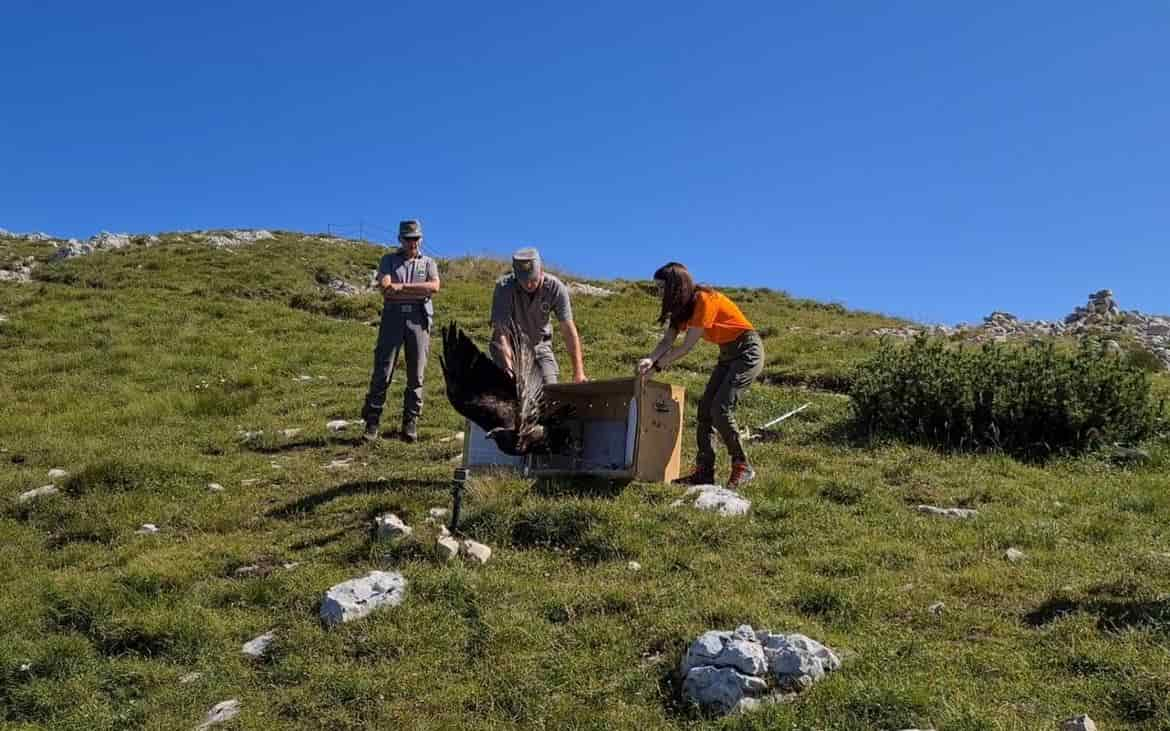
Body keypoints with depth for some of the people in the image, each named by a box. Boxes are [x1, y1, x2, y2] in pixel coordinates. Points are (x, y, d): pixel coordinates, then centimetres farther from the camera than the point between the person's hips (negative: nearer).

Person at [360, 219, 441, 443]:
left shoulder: (428, 263, 16)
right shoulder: (389, 260, 13)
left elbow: (435, 286, -5)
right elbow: (385, 287, -6)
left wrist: (401, 286, -10)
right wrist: (419, 291, -9)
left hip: (419, 318, 1)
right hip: (393, 317, -1)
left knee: (416, 374, 1)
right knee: (382, 372, -5)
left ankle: (410, 424, 6)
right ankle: (372, 422, -2)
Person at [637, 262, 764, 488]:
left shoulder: (704, 300, -22)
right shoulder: (684, 306, 5)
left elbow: (687, 346, -23)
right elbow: (668, 340, -4)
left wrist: (656, 365, -19)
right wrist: (650, 359, -22)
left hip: (748, 352, -9)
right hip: (727, 355, 9)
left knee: (720, 408, -17)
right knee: (706, 407, 0)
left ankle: (742, 467, -6)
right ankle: (704, 471, 2)